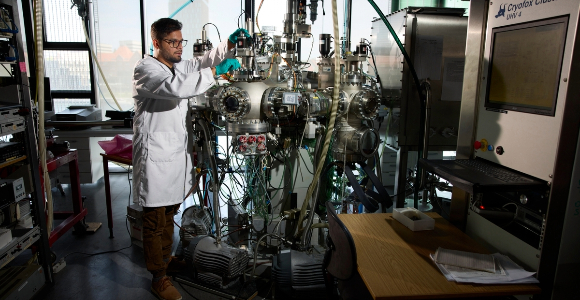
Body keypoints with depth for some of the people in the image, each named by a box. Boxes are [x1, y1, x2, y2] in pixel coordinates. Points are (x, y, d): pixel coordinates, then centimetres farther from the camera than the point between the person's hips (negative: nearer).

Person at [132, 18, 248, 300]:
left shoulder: (178, 65, 11)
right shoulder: (145, 69, -15)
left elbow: (203, 62, 16)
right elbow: (176, 87, -33)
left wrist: (228, 44, -3)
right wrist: (215, 71, -31)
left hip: (177, 154, 8)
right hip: (156, 158, -8)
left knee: (169, 213, 23)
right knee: (155, 222, 5)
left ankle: (165, 257, 43)